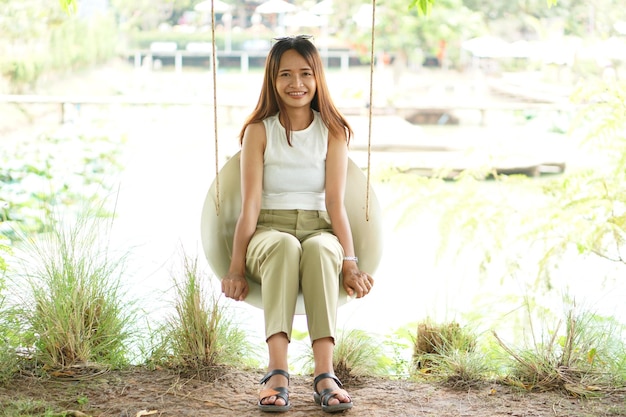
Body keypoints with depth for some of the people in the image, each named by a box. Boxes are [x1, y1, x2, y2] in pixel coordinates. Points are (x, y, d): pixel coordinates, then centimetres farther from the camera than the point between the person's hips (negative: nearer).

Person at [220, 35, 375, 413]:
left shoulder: (333, 131, 6)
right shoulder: (259, 131, 3)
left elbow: (335, 203, -2)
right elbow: (250, 204, -4)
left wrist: (349, 262, -15)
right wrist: (237, 267, -14)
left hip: (318, 230, 1)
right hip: (269, 230, -1)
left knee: (319, 249, -36)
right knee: (284, 246, -37)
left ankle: (325, 374, -44)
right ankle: (277, 372, -46)